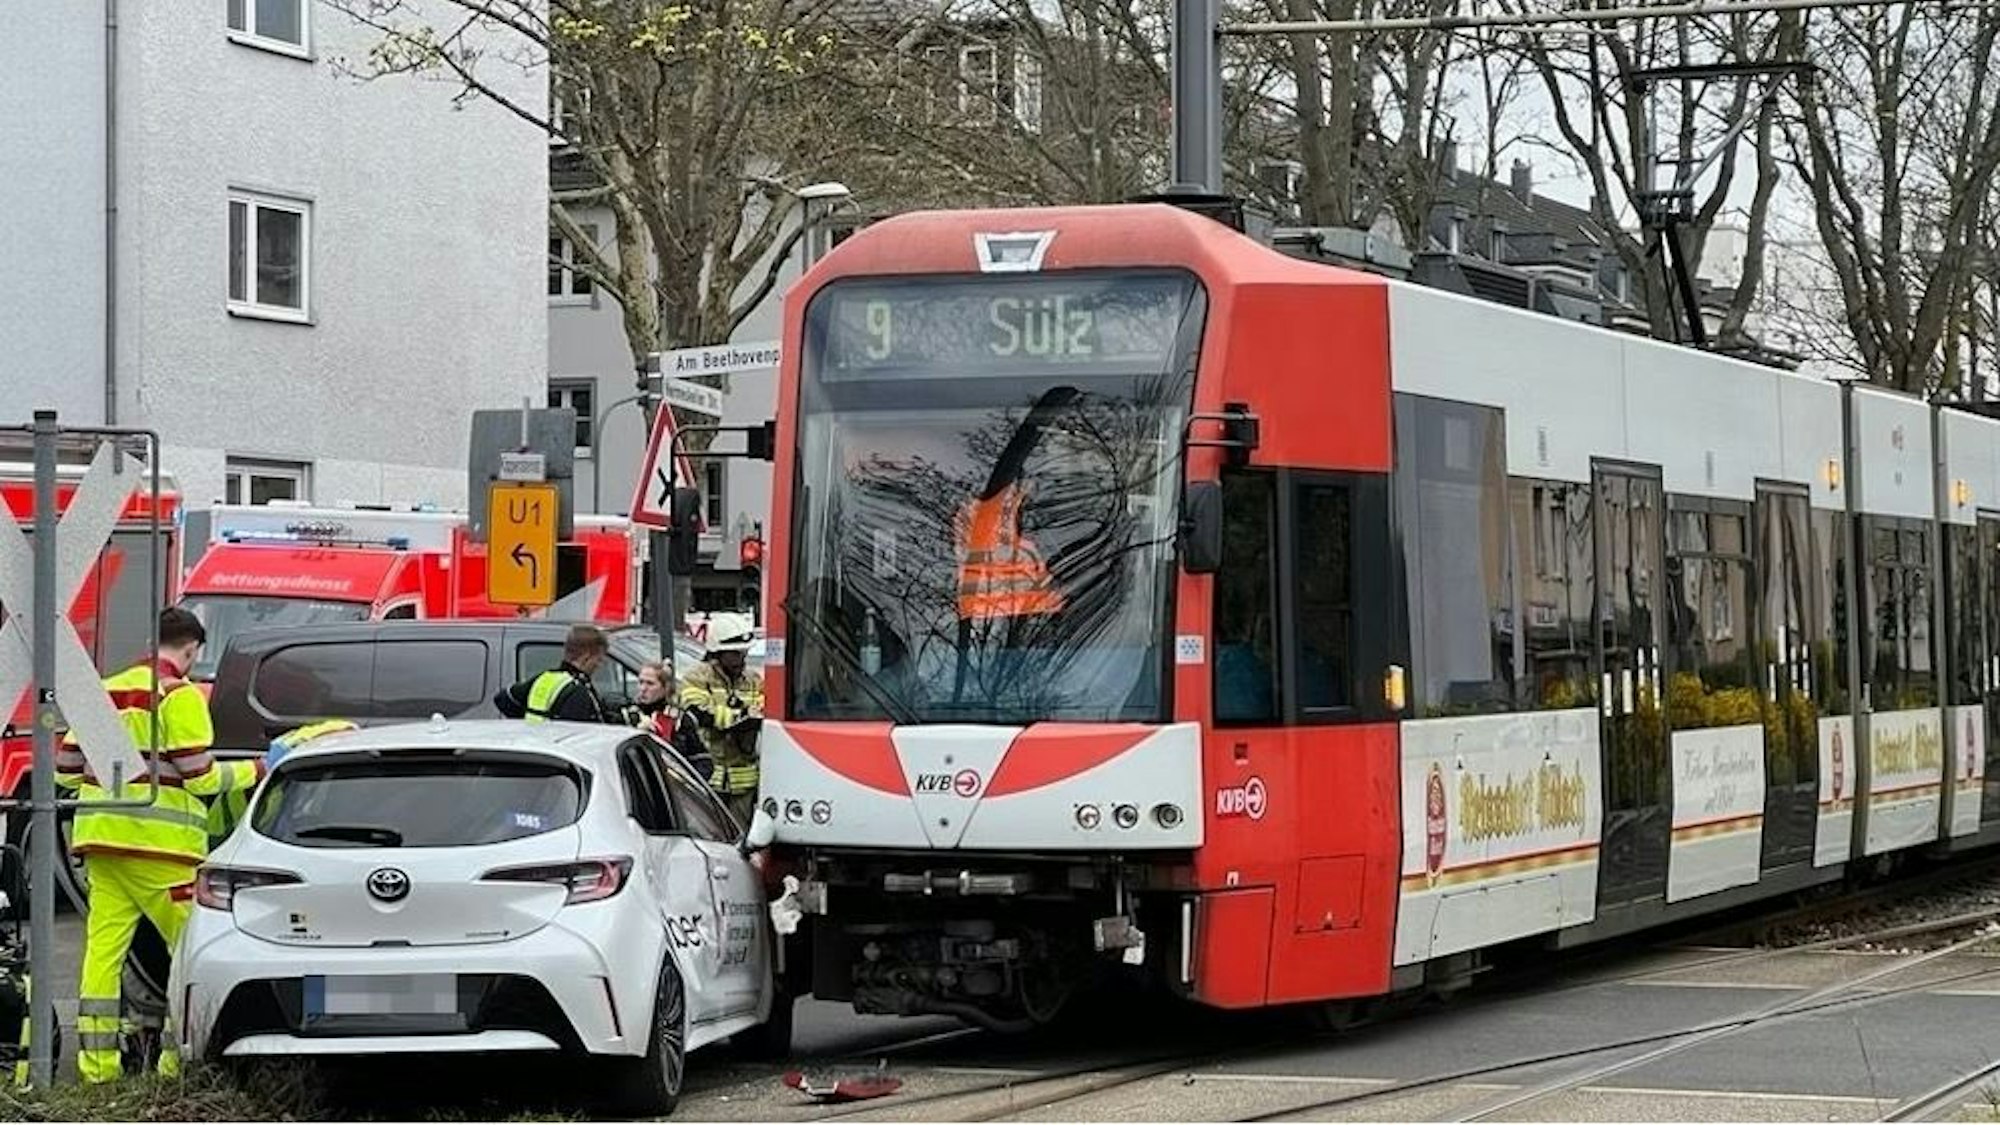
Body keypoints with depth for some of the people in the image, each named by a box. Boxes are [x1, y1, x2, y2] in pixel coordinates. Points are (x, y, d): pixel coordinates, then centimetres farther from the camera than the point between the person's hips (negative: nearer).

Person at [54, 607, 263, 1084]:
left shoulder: (106, 691, 15)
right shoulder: (179, 695, -4)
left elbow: (65, 769, 15)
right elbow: (199, 777, -9)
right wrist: (252, 771, 6)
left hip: (100, 836, 7)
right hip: (158, 845, -7)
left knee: (103, 949, 5)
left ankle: (96, 1060, 3)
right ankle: (179, 1059, -2)